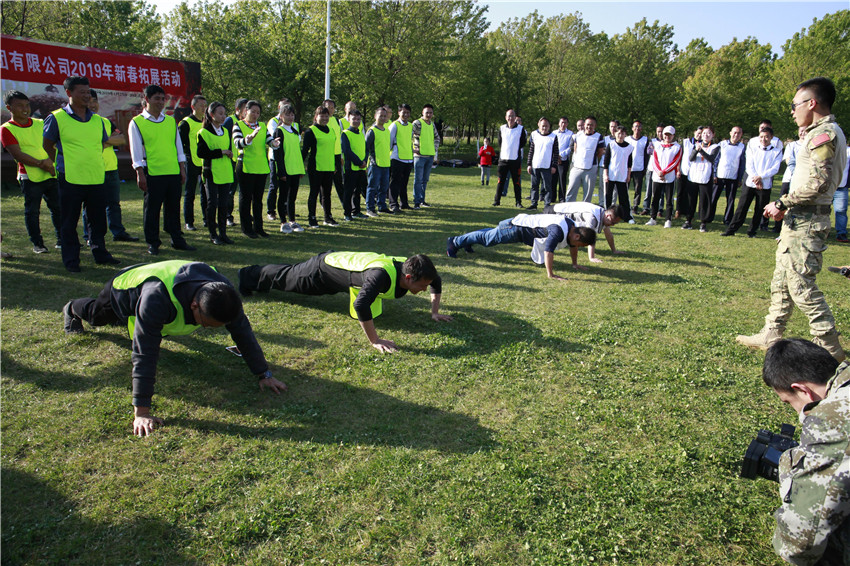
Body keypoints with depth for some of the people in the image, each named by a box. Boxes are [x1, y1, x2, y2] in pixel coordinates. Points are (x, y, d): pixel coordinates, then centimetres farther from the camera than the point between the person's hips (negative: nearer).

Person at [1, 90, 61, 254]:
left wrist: (50, 161, -9)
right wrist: (40, 164, -19)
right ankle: (37, 244, 9)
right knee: (32, 211, 0)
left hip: (51, 174, 4)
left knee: (58, 208, 9)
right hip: (30, 177, -4)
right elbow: (17, 154, -12)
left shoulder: (40, 124, 11)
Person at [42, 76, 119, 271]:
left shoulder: (97, 120, 10)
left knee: (98, 220, 12)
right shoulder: (57, 118, -3)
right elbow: (47, 145, 7)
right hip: (70, 180, -4)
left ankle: (100, 253, 25)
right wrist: (62, 163, 9)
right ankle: (71, 260, 13)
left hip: (97, 179, 4)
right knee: (69, 223, 4)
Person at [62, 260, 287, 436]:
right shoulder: (157, 299, -54)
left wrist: (264, 374, -27)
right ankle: (72, 310, 65)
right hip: (124, 290, -3)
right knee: (96, 314, 32)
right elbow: (144, 355, -52)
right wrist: (141, 412, -52)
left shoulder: (223, 292, -39)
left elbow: (243, 332, -29)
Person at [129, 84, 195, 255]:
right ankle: (153, 243, 12)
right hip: (152, 174, -4)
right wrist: (140, 174, -8)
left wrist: (182, 169, 10)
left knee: (173, 207, 10)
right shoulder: (137, 123, 0)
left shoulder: (171, 121, 13)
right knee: (152, 209, 3)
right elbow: (136, 151, -3)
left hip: (173, 173, 4)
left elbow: (178, 145, 15)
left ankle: (177, 240, 19)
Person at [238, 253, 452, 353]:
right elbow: (360, 305, -60)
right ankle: (249, 275, 47)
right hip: (325, 267, -6)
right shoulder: (383, 275, -48)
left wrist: (435, 312, -7)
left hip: (345, 259, 6)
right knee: (286, 279, 21)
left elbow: (437, 282, -2)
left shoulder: (411, 268, -24)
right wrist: (375, 341, -53)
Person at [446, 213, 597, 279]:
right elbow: (548, 251, -42)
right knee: (487, 238, 6)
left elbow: (573, 245, 12)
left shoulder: (573, 227, -6)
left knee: (492, 234, 27)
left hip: (525, 221, 9)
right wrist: (550, 274, -40)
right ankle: (455, 242, 21)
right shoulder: (558, 231, -36)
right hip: (516, 227, -9)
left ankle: (468, 239, 49)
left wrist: (575, 264, 16)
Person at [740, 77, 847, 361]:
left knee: (801, 284, -6)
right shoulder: (827, 132, 17)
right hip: (800, 219, 10)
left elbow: (817, 183, -24)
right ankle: (771, 335, 22)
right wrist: (787, 206, 11)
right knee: (782, 281, 14)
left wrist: (782, 204, -14)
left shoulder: (824, 133, -15)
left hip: (806, 222, -10)